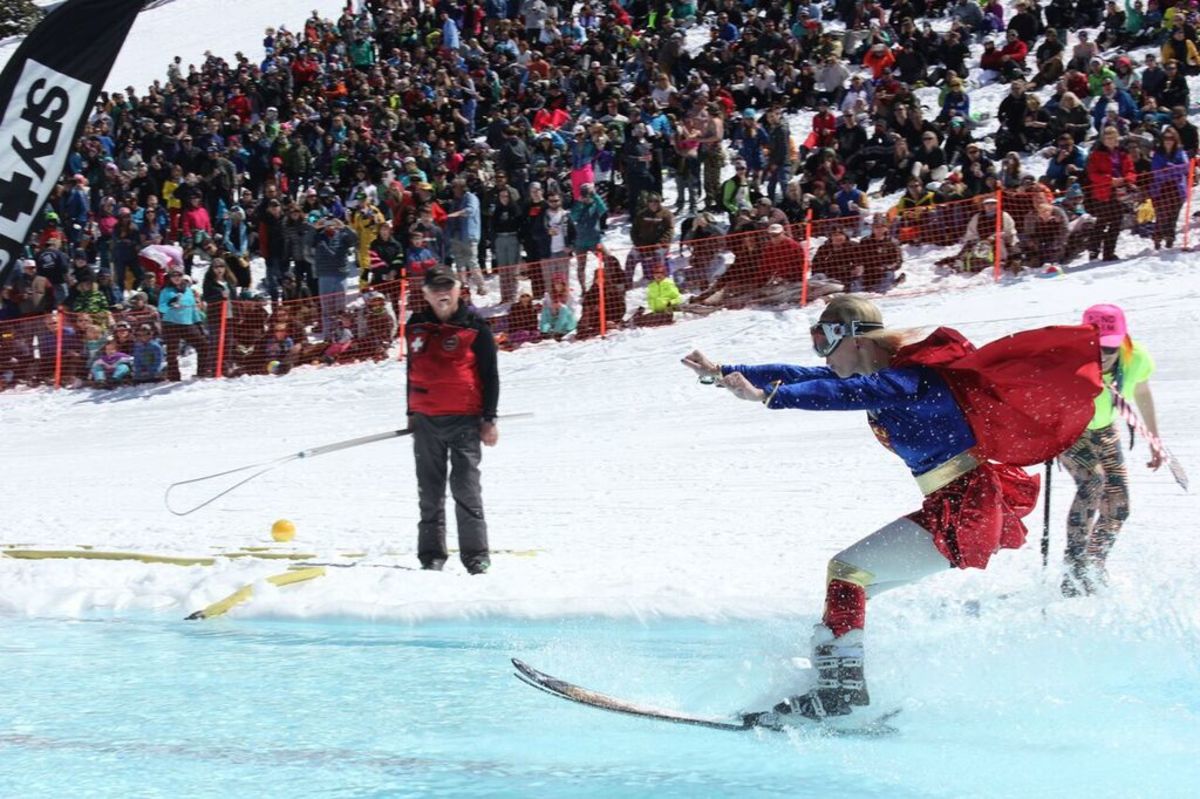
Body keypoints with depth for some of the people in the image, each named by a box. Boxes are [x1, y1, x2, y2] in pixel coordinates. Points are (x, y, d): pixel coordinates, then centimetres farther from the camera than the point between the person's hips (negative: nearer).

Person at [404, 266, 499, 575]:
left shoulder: (474, 326, -3)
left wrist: (489, 418, -4)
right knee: (430, 492, 7)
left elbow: (490, 374, -1)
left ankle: (476, 554, 0)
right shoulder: (416, 327, 9)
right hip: (426, 420, 4)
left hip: (464, 419, -4)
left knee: (467, 491, -5)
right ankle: (431, 553, 12)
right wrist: (411, 413, 21)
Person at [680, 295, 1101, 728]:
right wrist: (721, 373, 16)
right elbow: (801, 377, 16)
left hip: (965, 509, -10)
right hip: (949, 508, 10)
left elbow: (844, 393, -32)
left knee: (847, 569, -12)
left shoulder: (909, 378, -15)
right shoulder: (885, 376, 13)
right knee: (849, 581, 11)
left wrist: (766, 396, -38)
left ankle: (842, 689, -15)